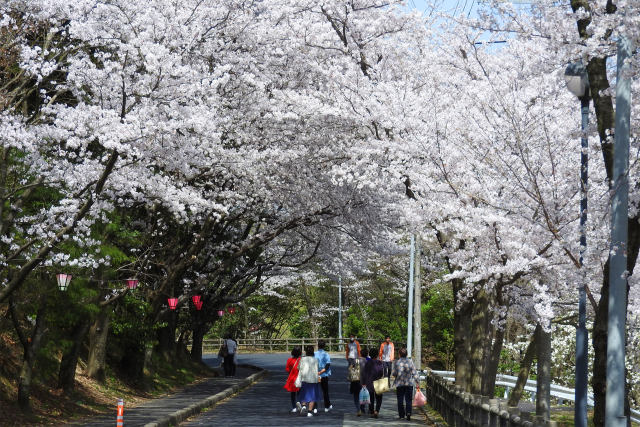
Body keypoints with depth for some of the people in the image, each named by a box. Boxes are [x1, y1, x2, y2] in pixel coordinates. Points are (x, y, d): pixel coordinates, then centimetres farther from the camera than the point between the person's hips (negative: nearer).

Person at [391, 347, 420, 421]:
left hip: (399, 384, -1)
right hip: (409, 383, 1)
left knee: (400, 400, 10)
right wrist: (417, 383, 4)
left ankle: (401, 415, 13)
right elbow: (415, 373, -1)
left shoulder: (396, 362, -6)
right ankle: (408, 413, -12)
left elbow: (393, 374, -5)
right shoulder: (410, 362, 0)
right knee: (408, 400, 4)